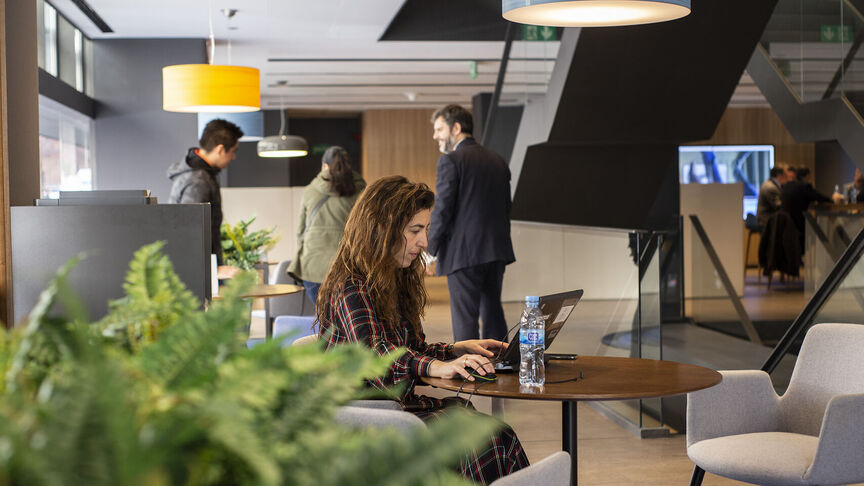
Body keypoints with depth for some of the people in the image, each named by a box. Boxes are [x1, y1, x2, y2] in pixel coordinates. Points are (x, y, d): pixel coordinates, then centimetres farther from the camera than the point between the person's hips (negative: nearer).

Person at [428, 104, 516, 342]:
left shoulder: (450, 161, -9)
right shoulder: (498, 161, 13)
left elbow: (443, 210, -13)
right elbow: (505, 206, 15)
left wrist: (430, 249, -5)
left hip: (463, 253, -7)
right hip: (496, 252, 7)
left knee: (465, 319, -3)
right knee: (493, 313, 15)